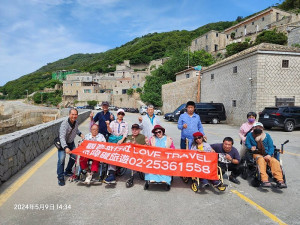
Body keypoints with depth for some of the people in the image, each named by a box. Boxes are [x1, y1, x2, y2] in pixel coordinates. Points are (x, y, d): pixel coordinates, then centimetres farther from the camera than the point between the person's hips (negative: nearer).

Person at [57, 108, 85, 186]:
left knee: (74, 156, 11)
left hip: (71, 143, 7)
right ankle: (60, 177, -2)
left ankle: (67, 172, 33)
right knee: (61, 159, -16)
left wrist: (80, 134, -5)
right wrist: (65, 147, -55)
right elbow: (62, 137, -41)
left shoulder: (76, 123, -9)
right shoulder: (64, 124, -31)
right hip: (63, 144, -7)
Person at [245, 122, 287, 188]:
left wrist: (269, 155, -10)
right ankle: (264, 180, -49)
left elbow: (271, 146, 9)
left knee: (275, 162, -29)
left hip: (266, 155, 3)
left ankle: (279, 180, -31)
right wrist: (251, 147, -12)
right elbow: (247, 143, 13)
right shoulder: (250, 135, 10)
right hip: (256, 154, -3)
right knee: (261, 160, -37)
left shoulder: (267, 135, 14)